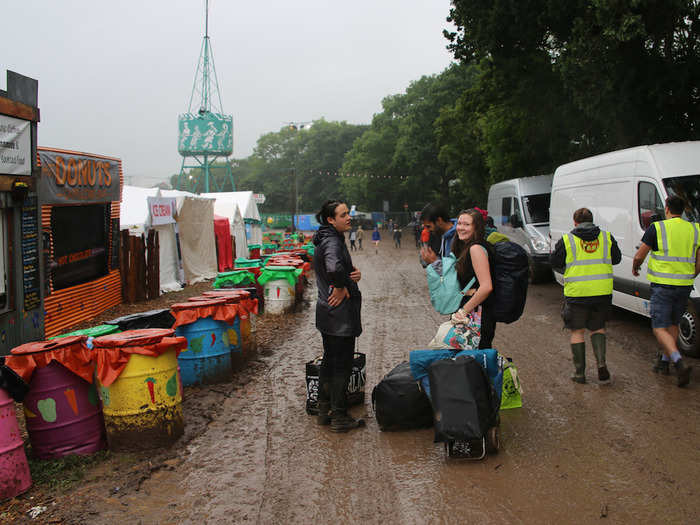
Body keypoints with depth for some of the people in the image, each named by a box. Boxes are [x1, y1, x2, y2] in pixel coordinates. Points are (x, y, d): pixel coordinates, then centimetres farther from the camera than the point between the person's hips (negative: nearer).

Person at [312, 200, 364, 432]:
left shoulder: (326, 239, 12)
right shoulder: (332, 241, -20)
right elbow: (334, 268, -41)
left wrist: (354, 274, -3)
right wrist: (341, 288, -22)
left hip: (327, 312, 10)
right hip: (339, 314, -10)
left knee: (329, 361, 18)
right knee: (342, 365, 1)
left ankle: (324, 410, 30)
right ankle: (339, 417, 12)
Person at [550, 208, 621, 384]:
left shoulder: (567, 240, -3)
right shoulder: (606, 237, 5)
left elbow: (554, 262, 2)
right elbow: (616, 259, 15)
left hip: (577, 293, -3)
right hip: (603, 292, 3)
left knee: (577, 331, 10)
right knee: (597, 328, 20)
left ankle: (579, 372, 12)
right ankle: (601, 363, 2)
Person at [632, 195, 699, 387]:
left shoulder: (657, 228, -8)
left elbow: (639, 256, -4)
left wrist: (635, 268, 18)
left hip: (663, 286, -5)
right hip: (684, 286, 5)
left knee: (660, 328, -2)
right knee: (673, 324, 21)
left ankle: (679, 362, -21)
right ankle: (664, 361, 29)